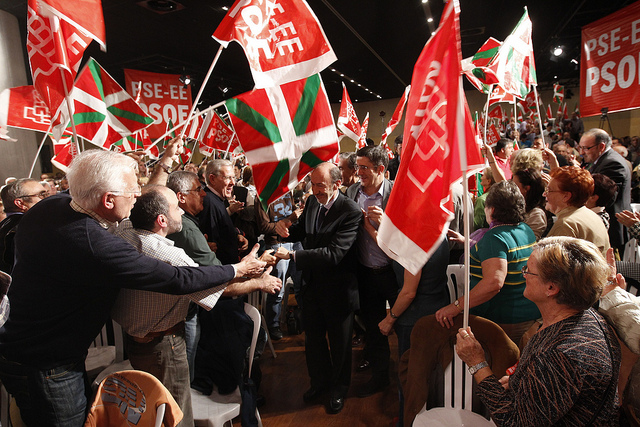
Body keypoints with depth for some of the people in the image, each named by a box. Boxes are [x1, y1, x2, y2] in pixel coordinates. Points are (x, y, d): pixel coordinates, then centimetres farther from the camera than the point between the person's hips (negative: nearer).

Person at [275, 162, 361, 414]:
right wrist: (286, 229, -11)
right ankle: (320, 381, 48)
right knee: (313, 336, 22)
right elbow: (301, 231, 13)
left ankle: (339, 388, 42)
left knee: (339, 342, 16)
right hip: (312, 284, 6)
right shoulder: (312, 202, -1)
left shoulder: (350, 211, -23)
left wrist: (293, 256, -37)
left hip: (338, 289, -6)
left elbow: (334, 253, -31)